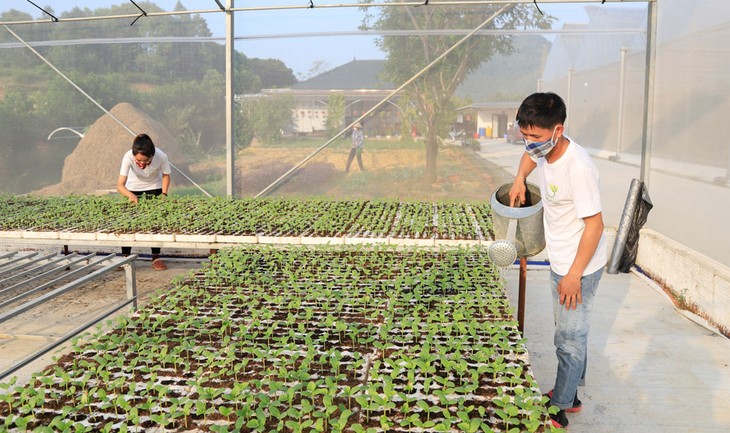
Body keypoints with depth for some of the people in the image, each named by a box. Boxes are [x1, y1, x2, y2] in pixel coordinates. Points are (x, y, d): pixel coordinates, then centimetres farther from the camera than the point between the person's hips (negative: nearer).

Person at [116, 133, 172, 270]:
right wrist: (130, 195, -58)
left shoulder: (161, 156, -34)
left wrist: (164, 193, -22)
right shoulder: (128, 157, -37)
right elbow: (120, 184, -40)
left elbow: (166, 175, -12)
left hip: (154, 188, 0)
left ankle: (156, 258, 11)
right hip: (133, 188, 0)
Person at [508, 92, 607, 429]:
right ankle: (570, 394, 39)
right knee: (570, 332, 22)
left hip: (579, 267, -9)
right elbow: (530, 156, 23)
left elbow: (594, 224, -25)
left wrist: (574, 274, -21)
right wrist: (520, 179, 5)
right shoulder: (543, 149, -4)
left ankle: (559, 408, 22)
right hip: (560, 262, 9)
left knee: (569, 338, 6)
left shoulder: (578, 167, -29)